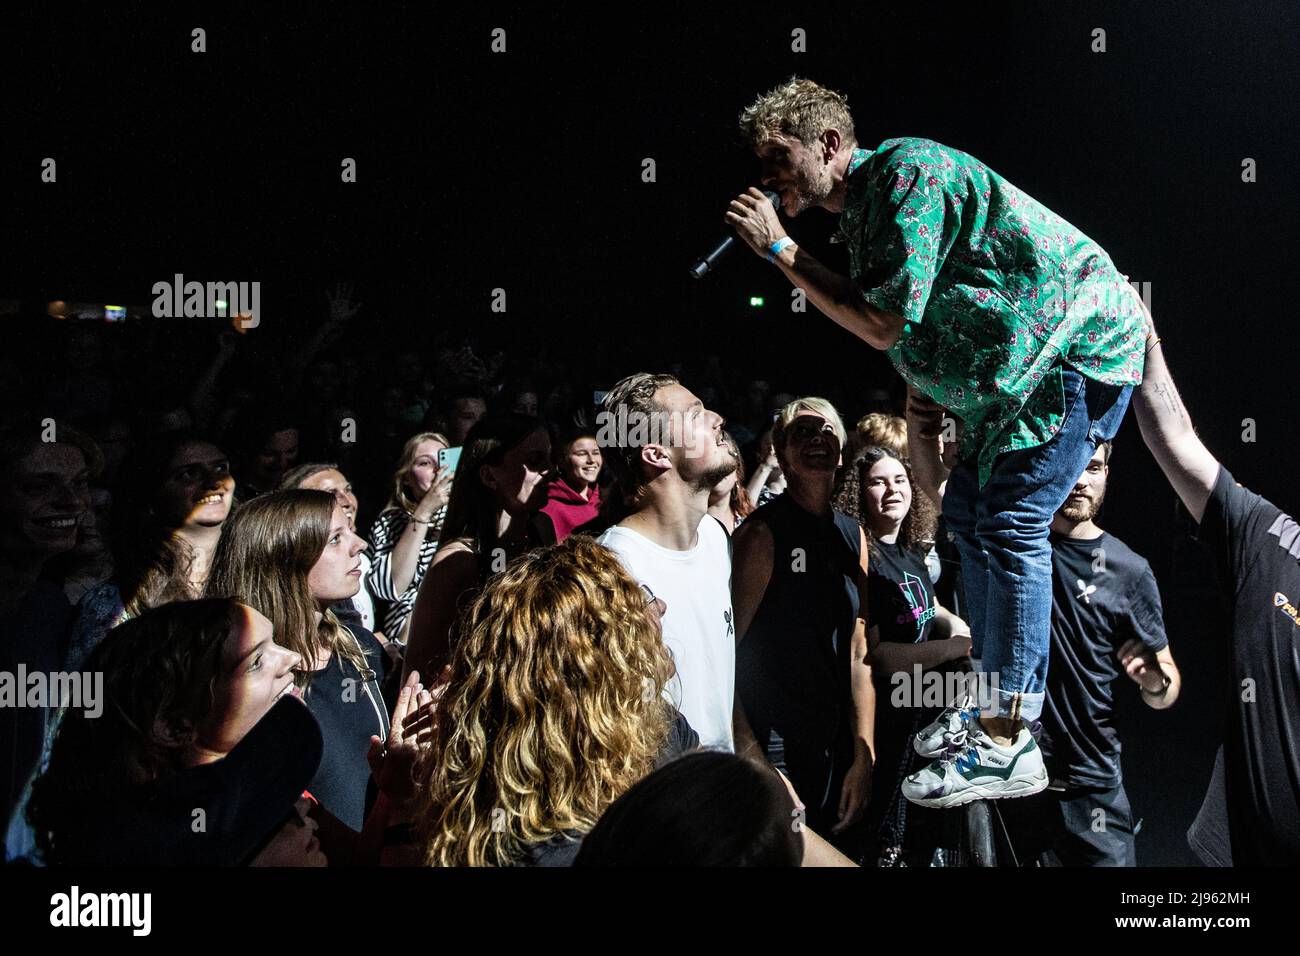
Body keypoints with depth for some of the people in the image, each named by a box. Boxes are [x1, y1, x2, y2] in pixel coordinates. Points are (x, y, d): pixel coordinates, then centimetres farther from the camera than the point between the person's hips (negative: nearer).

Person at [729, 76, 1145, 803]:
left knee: (1011, 519, -17)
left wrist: (780, 248, -18)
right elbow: (910, 333, 19)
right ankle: (992, 707, 20)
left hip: (1079, 341, -11)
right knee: (972, 508, 12)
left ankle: (1009, 746, -16)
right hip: (1018, 365, 11)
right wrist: (933, 405, 9)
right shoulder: (860, 209, 14)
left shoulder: (906, 170, -17)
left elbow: (886, 321, -23)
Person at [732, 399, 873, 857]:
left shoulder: (853, 536, 8)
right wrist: (748, 752, -19)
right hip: (775, 753, -6)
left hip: (836, 749, 6)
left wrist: (863, 755, 5)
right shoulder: (762, 533, -11)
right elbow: (725, 651, -13)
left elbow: (857, 652, 9)